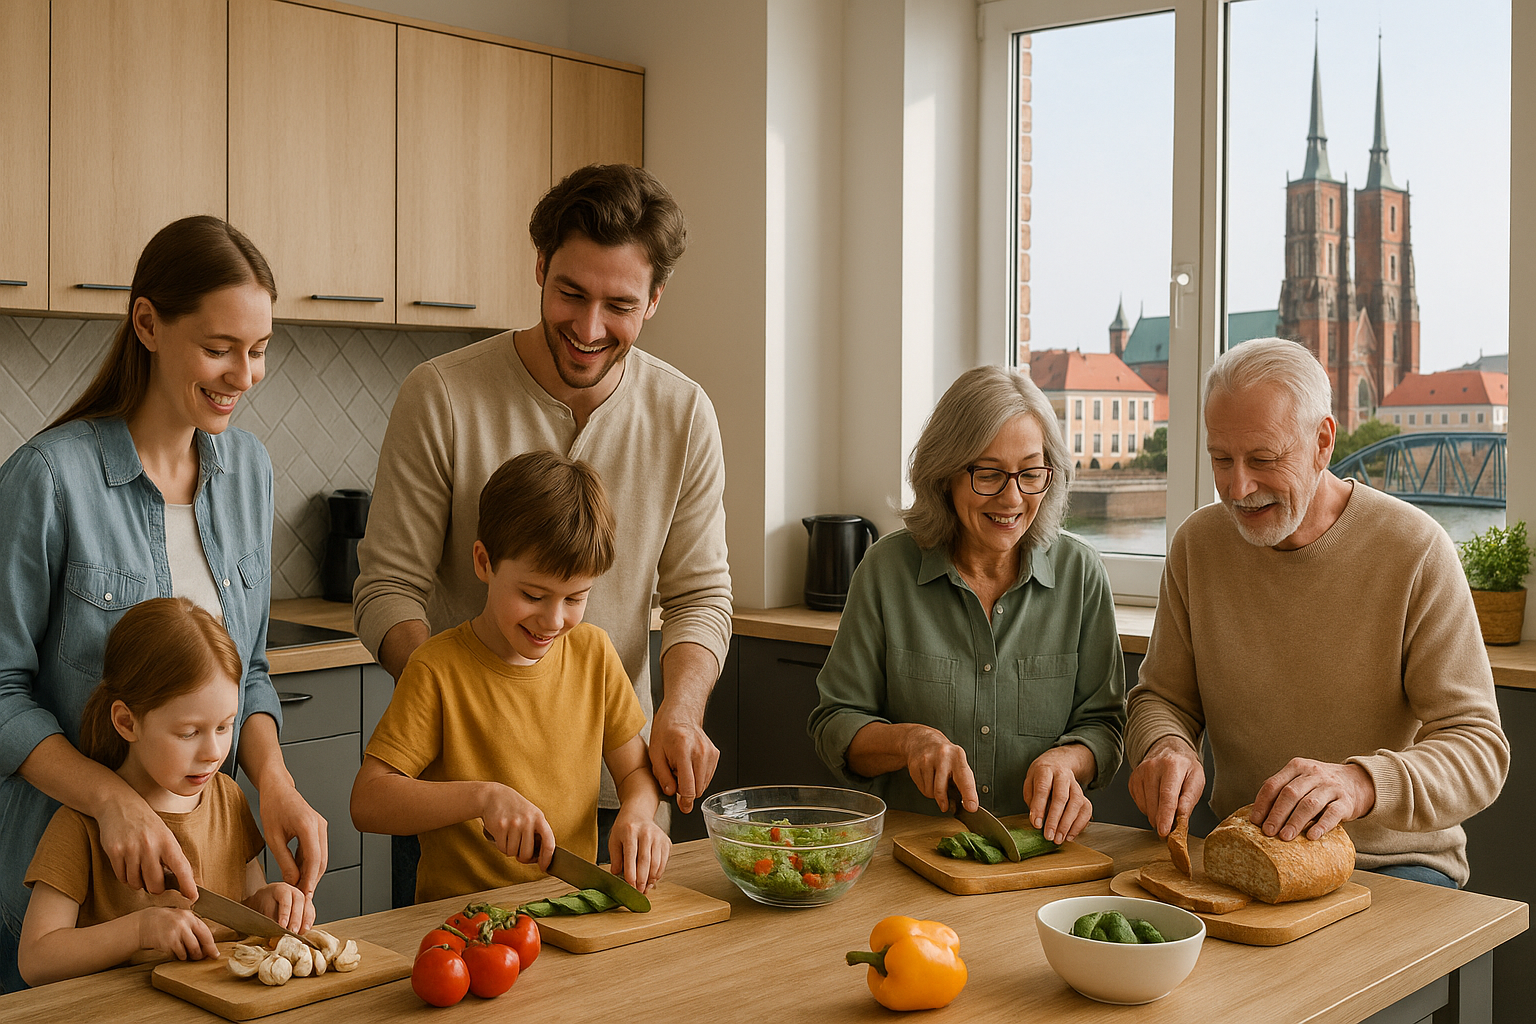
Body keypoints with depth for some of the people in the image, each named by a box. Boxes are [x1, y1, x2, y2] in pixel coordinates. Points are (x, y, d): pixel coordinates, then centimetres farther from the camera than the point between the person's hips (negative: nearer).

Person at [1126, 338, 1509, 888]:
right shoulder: (1197, 543, 1)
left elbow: (1479, 748, -15)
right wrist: (1166, 748, -17)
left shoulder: (1416, 552, -12)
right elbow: (1161, 697, 8)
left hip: (1395, 860, -3)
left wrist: (1360, 783, -36)